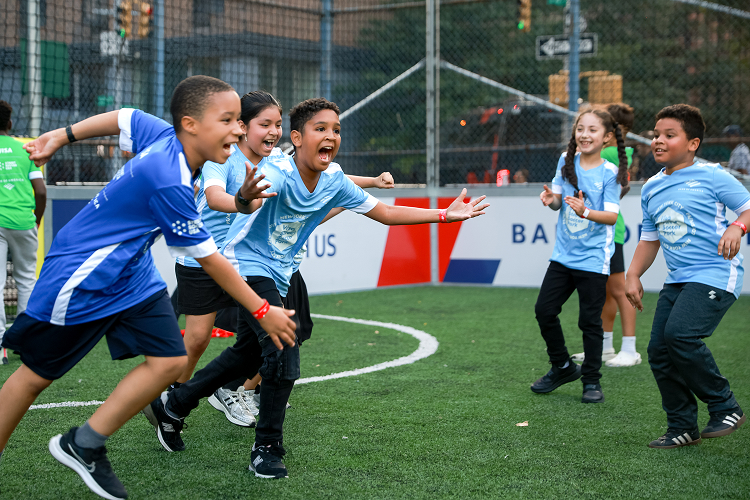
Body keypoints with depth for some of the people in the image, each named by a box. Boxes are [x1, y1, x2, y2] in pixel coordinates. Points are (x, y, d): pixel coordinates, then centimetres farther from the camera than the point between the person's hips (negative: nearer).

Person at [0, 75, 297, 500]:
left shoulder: (163, 134, -8)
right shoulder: (170, 182, -32)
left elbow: (124, 117, 11)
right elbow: (209, 259, -24)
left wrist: (63, 136, 22)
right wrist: (262, 310, -15)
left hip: (133, 273, 8)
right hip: (82, 279, -8)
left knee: (170, 361, -3)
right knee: (37, 375, 5)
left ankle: (84, 445, 8)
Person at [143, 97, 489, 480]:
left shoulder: (333, 180, -8)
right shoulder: (278, 172, -29)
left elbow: (386, 213, 2)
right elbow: (245, 202, -51)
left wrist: (446, 215, -2)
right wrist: (245, 197, -76)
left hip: (277, 275, 8)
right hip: (247, 266, -8)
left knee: (249, 354, 19)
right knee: (283, 351, -20)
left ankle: (171, 406, 36)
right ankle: (267, 449, -3)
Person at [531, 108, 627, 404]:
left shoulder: (609, 173, -8)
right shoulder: (566, 162, 4)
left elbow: (612, 216, -13)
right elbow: (558, 201, 9)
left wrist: (585, 211, -30)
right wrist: (551, 199, -14)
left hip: (593, 259, -5)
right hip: (563, 255, 5)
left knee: (589, 321, 0)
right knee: (544, 310, 5)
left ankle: (592, 381, 15)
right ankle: (563, 367, 25)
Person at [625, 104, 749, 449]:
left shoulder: (711, 176, -6)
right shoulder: (651, 189, 14)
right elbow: (649, 239, 22)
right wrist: (633, 275, 11)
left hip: (715, 275, -7)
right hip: (677, 280, 8)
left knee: (680, 334, -25)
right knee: (659, 350, 3)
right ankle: (682, 428, 18)